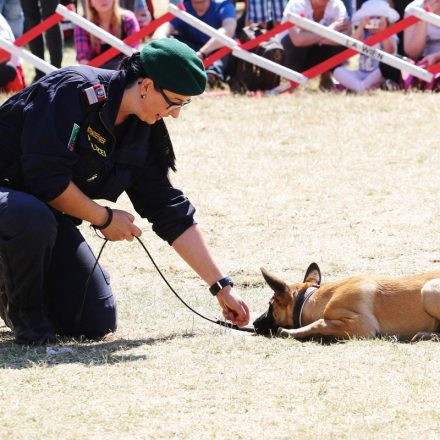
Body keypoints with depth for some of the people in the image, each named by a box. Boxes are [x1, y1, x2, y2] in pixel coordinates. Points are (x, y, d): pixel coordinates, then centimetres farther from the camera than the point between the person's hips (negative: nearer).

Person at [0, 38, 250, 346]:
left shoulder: (142, 136, 0)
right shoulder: (74, 91, -24)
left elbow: (173, 215, 4)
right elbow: (47, 177, -29)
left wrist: (222, 286, 2)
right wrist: (104, 218, -16)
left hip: (47, 216, 7)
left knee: (97, 323, -6)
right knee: (35, 218, -42)